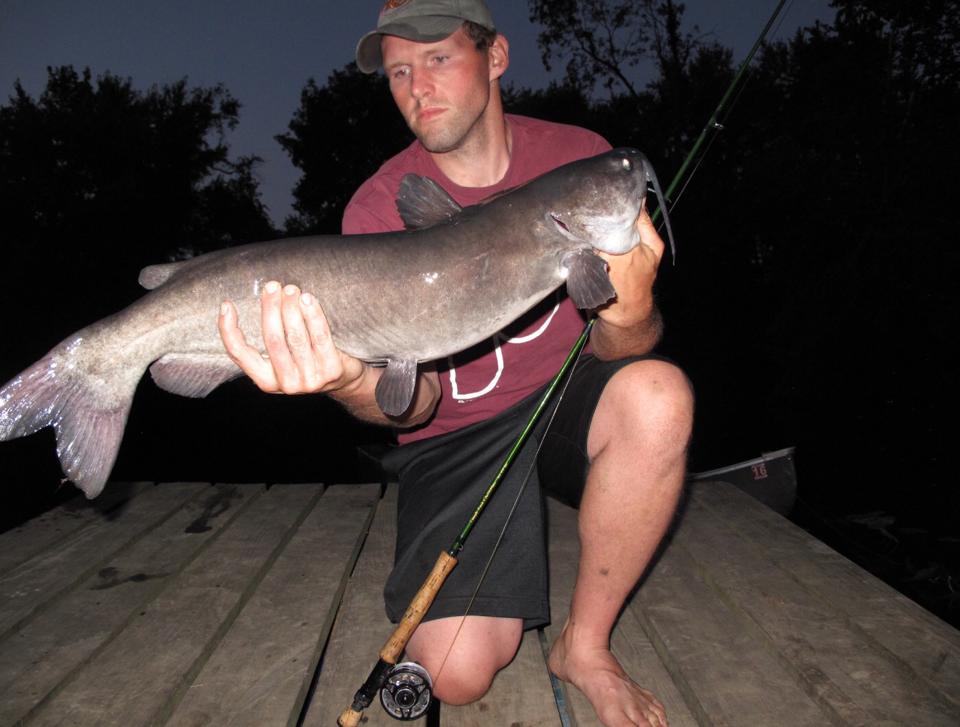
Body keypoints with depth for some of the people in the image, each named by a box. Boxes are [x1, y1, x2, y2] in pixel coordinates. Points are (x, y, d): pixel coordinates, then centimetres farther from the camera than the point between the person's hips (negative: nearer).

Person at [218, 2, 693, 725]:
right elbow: (417, 403, -18)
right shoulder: (379, 206, -10)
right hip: (456, 433, -1)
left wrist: (627, 315, -35)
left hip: (565, 397, 2)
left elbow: (619, 346, -10)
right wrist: (355, 380, -42)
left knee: (656, 394, -33)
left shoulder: (576, 157, -6)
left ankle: (585, 644, -9)